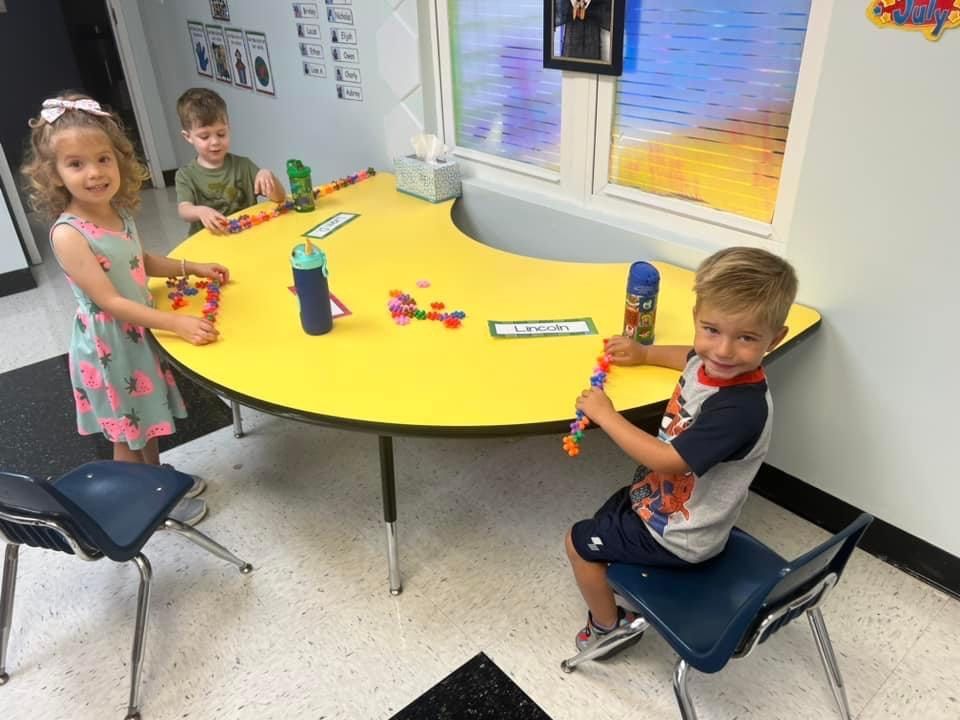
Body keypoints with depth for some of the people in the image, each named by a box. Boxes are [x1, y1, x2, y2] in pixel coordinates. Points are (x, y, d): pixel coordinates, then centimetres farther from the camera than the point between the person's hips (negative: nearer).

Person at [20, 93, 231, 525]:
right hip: (109, 347, -7)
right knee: (127, 435, 11)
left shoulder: (119, 210, -3)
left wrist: (192, 268, 8)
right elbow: (110, 301, -28)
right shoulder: (68, 234, -27)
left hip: (141, 334, 8)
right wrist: (177, 323, -31)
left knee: (146, 421, 25)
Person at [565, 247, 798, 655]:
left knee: (579, 543, 6)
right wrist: (644, 353, 15)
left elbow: (667, 460, -33)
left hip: (678, 536, -8)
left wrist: (604, 415, -24)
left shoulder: (739, 408, -38)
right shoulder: (711, 362, -13)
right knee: (608, 513, 30)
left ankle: (608, 628, 28)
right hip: (667, 496, 8)